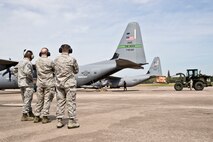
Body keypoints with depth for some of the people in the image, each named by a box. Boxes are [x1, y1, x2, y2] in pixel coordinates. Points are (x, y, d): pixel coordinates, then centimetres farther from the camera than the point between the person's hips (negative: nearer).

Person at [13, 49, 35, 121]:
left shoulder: (20, 62, 12)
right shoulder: (28, 63, -16)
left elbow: (15, 70, 22)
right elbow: (27, 72, -31)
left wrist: (19, 77, 18)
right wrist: (31, 78, -15)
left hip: (21, 83, 9)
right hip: (27, 84, -9)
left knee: (26, 100, 15)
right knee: (27, 100, -4)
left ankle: (30, 113, 27)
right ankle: (24, 116, -3)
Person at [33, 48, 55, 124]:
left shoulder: (37, 61, 4)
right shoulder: (50, 61, -10)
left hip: (40, 83, 4)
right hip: (49, 83, -4)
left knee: (39, 100, 11)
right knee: (47, 100, 0)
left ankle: (37, 117, 14)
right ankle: (45, 117, -1)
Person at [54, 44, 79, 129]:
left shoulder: (56, 60, 2)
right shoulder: (72, 59, -9)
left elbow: (56, 72, 10)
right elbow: (76, 71, 3)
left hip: (59, 83, 4)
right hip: (69, 83, -4)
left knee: (60, 102, 8)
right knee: (71, 102, 0)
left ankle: (59, 121, 11)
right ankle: (71, 122, 2)